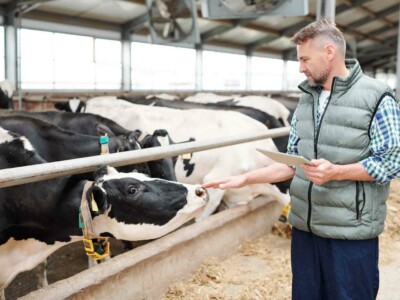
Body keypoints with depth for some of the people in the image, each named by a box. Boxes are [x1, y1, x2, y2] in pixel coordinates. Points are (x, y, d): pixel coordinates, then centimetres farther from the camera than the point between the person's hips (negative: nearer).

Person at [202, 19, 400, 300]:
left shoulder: (377, 97, -11)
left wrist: (336, 172, -23)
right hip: (304, 228, 6)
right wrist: (244, 179, 3)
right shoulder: (307, 99, 9)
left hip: (351, 234, -6)